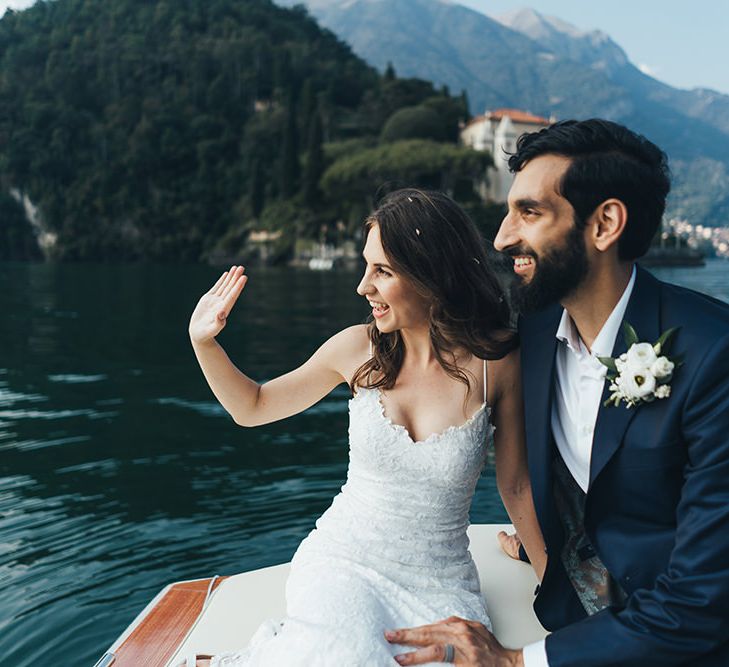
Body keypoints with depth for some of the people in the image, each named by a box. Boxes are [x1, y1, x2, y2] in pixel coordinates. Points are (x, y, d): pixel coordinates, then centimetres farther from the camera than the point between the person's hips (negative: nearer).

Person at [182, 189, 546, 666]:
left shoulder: (496, 362, -11)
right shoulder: (359, 349, -6)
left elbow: (516, 485, 0)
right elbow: (252, 407, 8)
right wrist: (204, 341, -7)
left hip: (439, 581, 1)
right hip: (344, 560, -1)